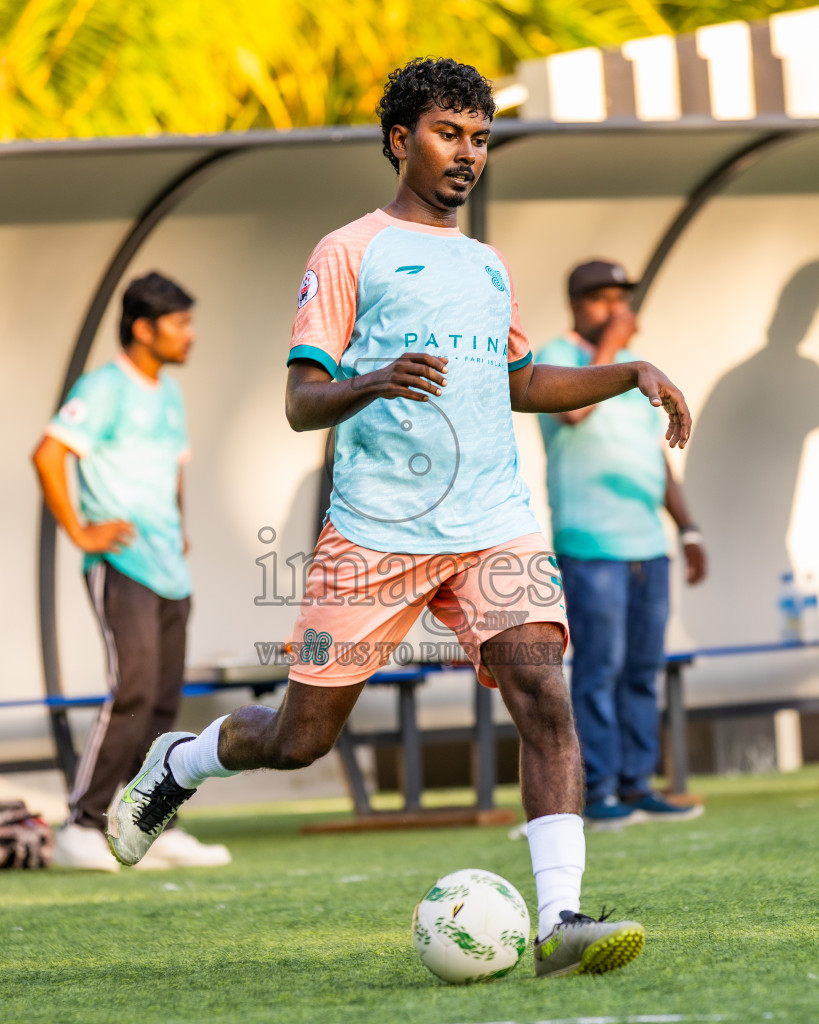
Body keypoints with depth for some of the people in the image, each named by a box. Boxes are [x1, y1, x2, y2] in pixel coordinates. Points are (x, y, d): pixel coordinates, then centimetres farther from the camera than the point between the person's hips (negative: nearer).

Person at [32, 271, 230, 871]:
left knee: (163, 702, 6)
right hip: (122, 567, -8)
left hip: (170, 571, 8)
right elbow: (48, 455, -17)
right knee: (134, 691, -16)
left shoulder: (169, 394, 18)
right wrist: (79, 533, -16)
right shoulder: (106, 388, -9)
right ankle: (83, 828, -12)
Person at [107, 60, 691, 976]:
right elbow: (301, 402, -4)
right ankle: (174, 765, 34)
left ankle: (561, 920, -23)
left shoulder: (487, 266, 21)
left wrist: (629, 375, 23)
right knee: (300, 738, 2)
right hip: (374, 532, -4)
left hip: (495, 528, 4)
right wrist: (374, 383, -25)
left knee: (544, 696, -18)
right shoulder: (350, 253, 2)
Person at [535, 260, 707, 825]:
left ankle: (637, 785, 8)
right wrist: (607, 348, -14)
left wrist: (688, 529, 17)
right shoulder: (555, 358, -1)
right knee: (599, 669, -8)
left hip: (648, 544, 7)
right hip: (591, 545, -7)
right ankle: (599, 791, -6)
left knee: (643, 669, 5)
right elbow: (572, 408, -25)